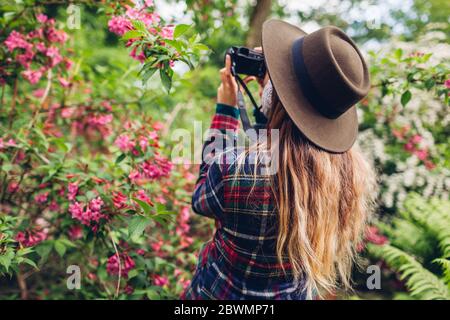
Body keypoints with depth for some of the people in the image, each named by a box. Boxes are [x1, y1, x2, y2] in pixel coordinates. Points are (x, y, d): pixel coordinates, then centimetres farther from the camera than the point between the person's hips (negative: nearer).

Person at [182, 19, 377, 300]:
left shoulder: (234, 168, -35)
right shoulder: (354, 171, -21)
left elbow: (202, 199, -10)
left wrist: (226, 110, -10)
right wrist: (272, 98, -3)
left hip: (220, 293, -4)